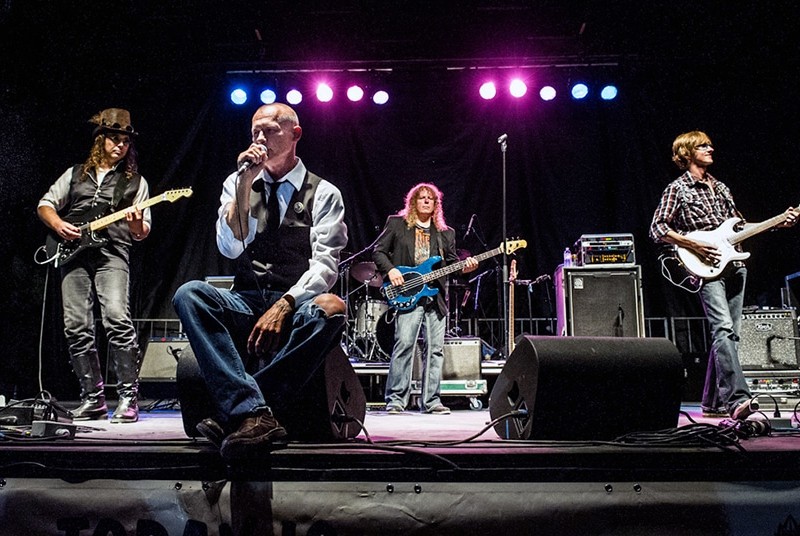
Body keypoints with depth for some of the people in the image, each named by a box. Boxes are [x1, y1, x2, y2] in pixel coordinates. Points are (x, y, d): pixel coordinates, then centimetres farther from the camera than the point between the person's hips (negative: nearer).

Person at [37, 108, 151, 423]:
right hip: (73, 253, 3)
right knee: (77, 327, -2)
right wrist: (57, 224, 1)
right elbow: (45, 205, 22)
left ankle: (128, 397, -15)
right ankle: (93, 398, 9)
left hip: (112, 252, -3)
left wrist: (136, 223, -15)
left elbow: (142, 234, 8)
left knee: (117, 319, -22)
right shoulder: (75, 174, 20)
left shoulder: (135, 181, 13)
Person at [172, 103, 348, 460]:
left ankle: (233, 411, -31)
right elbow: (230, 249, -2)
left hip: (297, 306, -2)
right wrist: (246, 183, -8)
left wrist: (284, 306, -23)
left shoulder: (324, 193, 5)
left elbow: (325, 264, -7)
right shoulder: (237, 183, 14)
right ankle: (254, 413, -38)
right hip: (245, 304, 3)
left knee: (331, 308, -36)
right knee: (189, 294, -26)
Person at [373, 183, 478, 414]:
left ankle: (431, 401, 10)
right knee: (404, 344, -13)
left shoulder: (446, 233, 19)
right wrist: (390, 270, -9)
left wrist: (464, 267, -4)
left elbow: (452, 262, 17)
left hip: (435, 297, 4)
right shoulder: (396, 223, 10)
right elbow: (378, 250, 7)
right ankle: (396, 399, -5)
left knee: (435, 349, 2)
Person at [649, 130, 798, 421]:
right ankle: (737, 398, -26)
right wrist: (693, 245, -16)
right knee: (723, 328, -20)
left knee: (730, 333, 5)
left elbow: (739, 225, 25)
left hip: (734, 265, 7)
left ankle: (713, 402, 11)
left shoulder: (720, 187, 22)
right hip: (707, 269, -7)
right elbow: (657, 228, -7)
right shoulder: (678, 189, 0)